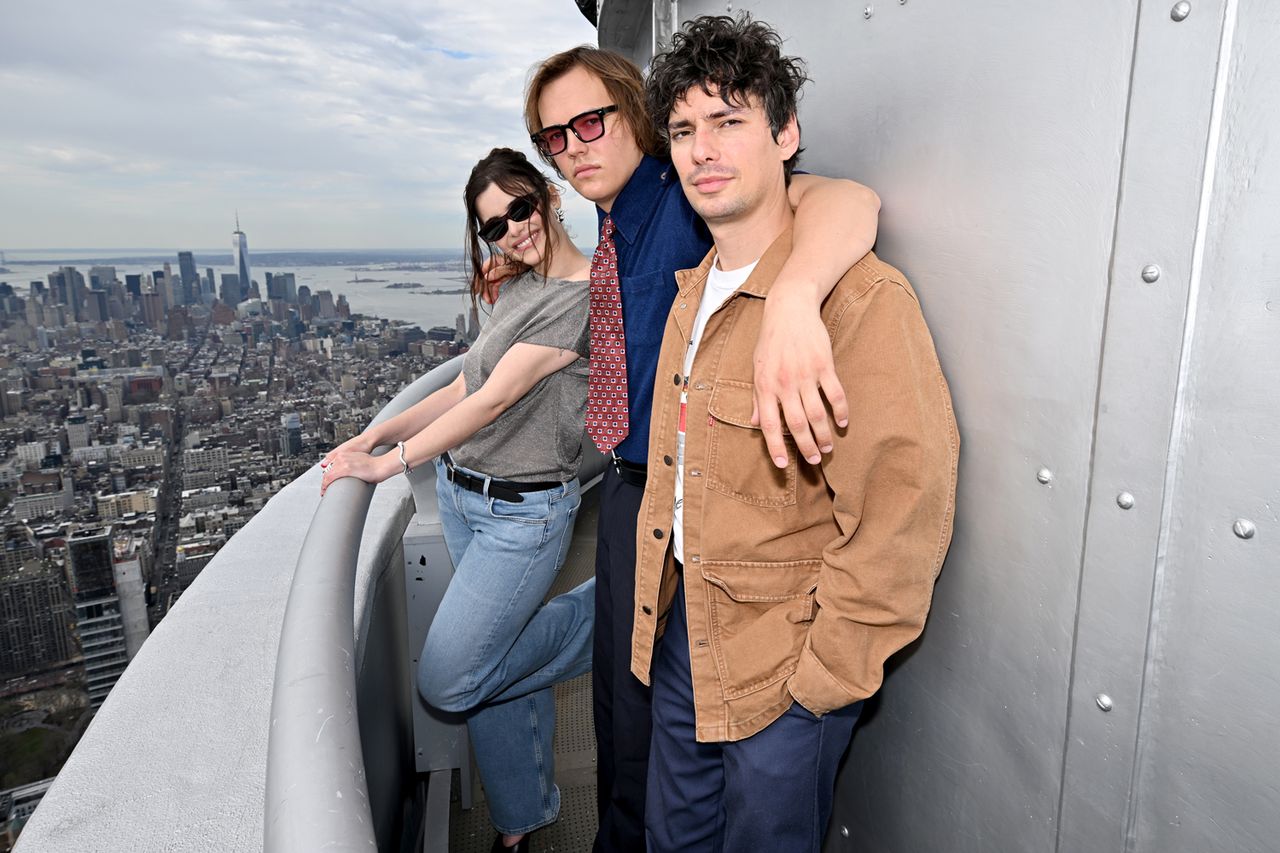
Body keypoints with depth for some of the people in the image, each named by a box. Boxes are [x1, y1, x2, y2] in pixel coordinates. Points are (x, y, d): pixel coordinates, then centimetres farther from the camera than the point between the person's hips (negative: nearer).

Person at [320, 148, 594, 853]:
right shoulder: (519, 288, 10)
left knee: (448, 680, -3)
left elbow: (493, 401, -19)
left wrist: (387, 465, -15)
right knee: (498, 663, 15)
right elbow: (461, 390, 12)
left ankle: (605, 611, 11)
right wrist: (377, 434, 2)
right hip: (461, 497, 7)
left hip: (521, 514, -7)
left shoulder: (585, 297, -16)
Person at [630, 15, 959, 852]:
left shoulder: (860, 297, -22)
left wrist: (820, 673, -18)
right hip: (682, 630, 8)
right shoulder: (693, 293, 7)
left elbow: (903, 511, -24)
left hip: (784, 665, -7)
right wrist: (659, 608, 16)